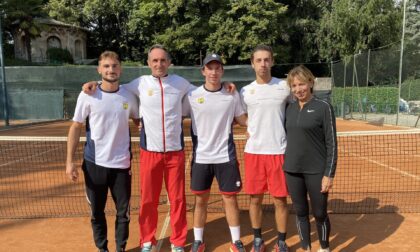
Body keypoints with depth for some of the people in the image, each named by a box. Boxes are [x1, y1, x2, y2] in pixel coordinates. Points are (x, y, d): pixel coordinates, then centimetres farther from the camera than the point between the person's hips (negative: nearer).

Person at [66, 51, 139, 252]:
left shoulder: (129, 96, 0)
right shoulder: (88, 95, -4)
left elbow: (140, 122, 13)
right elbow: (76, 127, -1)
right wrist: (70, 161, -7)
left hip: (121, 164, 1)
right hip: (94, 163, -1)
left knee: (123, 211, 9)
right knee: (97, 211, 12)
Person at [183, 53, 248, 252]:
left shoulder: (232, 95, 0)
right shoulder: (192, 96, -3)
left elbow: (243, 120, 7)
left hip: (226, 157, 0)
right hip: (201, 157, 0)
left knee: (230, 199, 7)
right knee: (200, 200, 11)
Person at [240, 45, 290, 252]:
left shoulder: (284, 87, 0)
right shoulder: (245, 91, 4)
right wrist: (250, 131, 2)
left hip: (278, 151, -1)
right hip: (253, 151, 1)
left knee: (280, 200, 5)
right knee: (255, 199, 9)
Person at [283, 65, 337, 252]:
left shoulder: (323, 108, -7)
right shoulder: (290, 108, 6)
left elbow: (332, 143, -8)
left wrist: (329, 174, -11)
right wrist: (284, 166, 10)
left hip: (316, 171, -4)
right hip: (292, 170, 4)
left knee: (320, 214, 8)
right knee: (301, 212, 13)